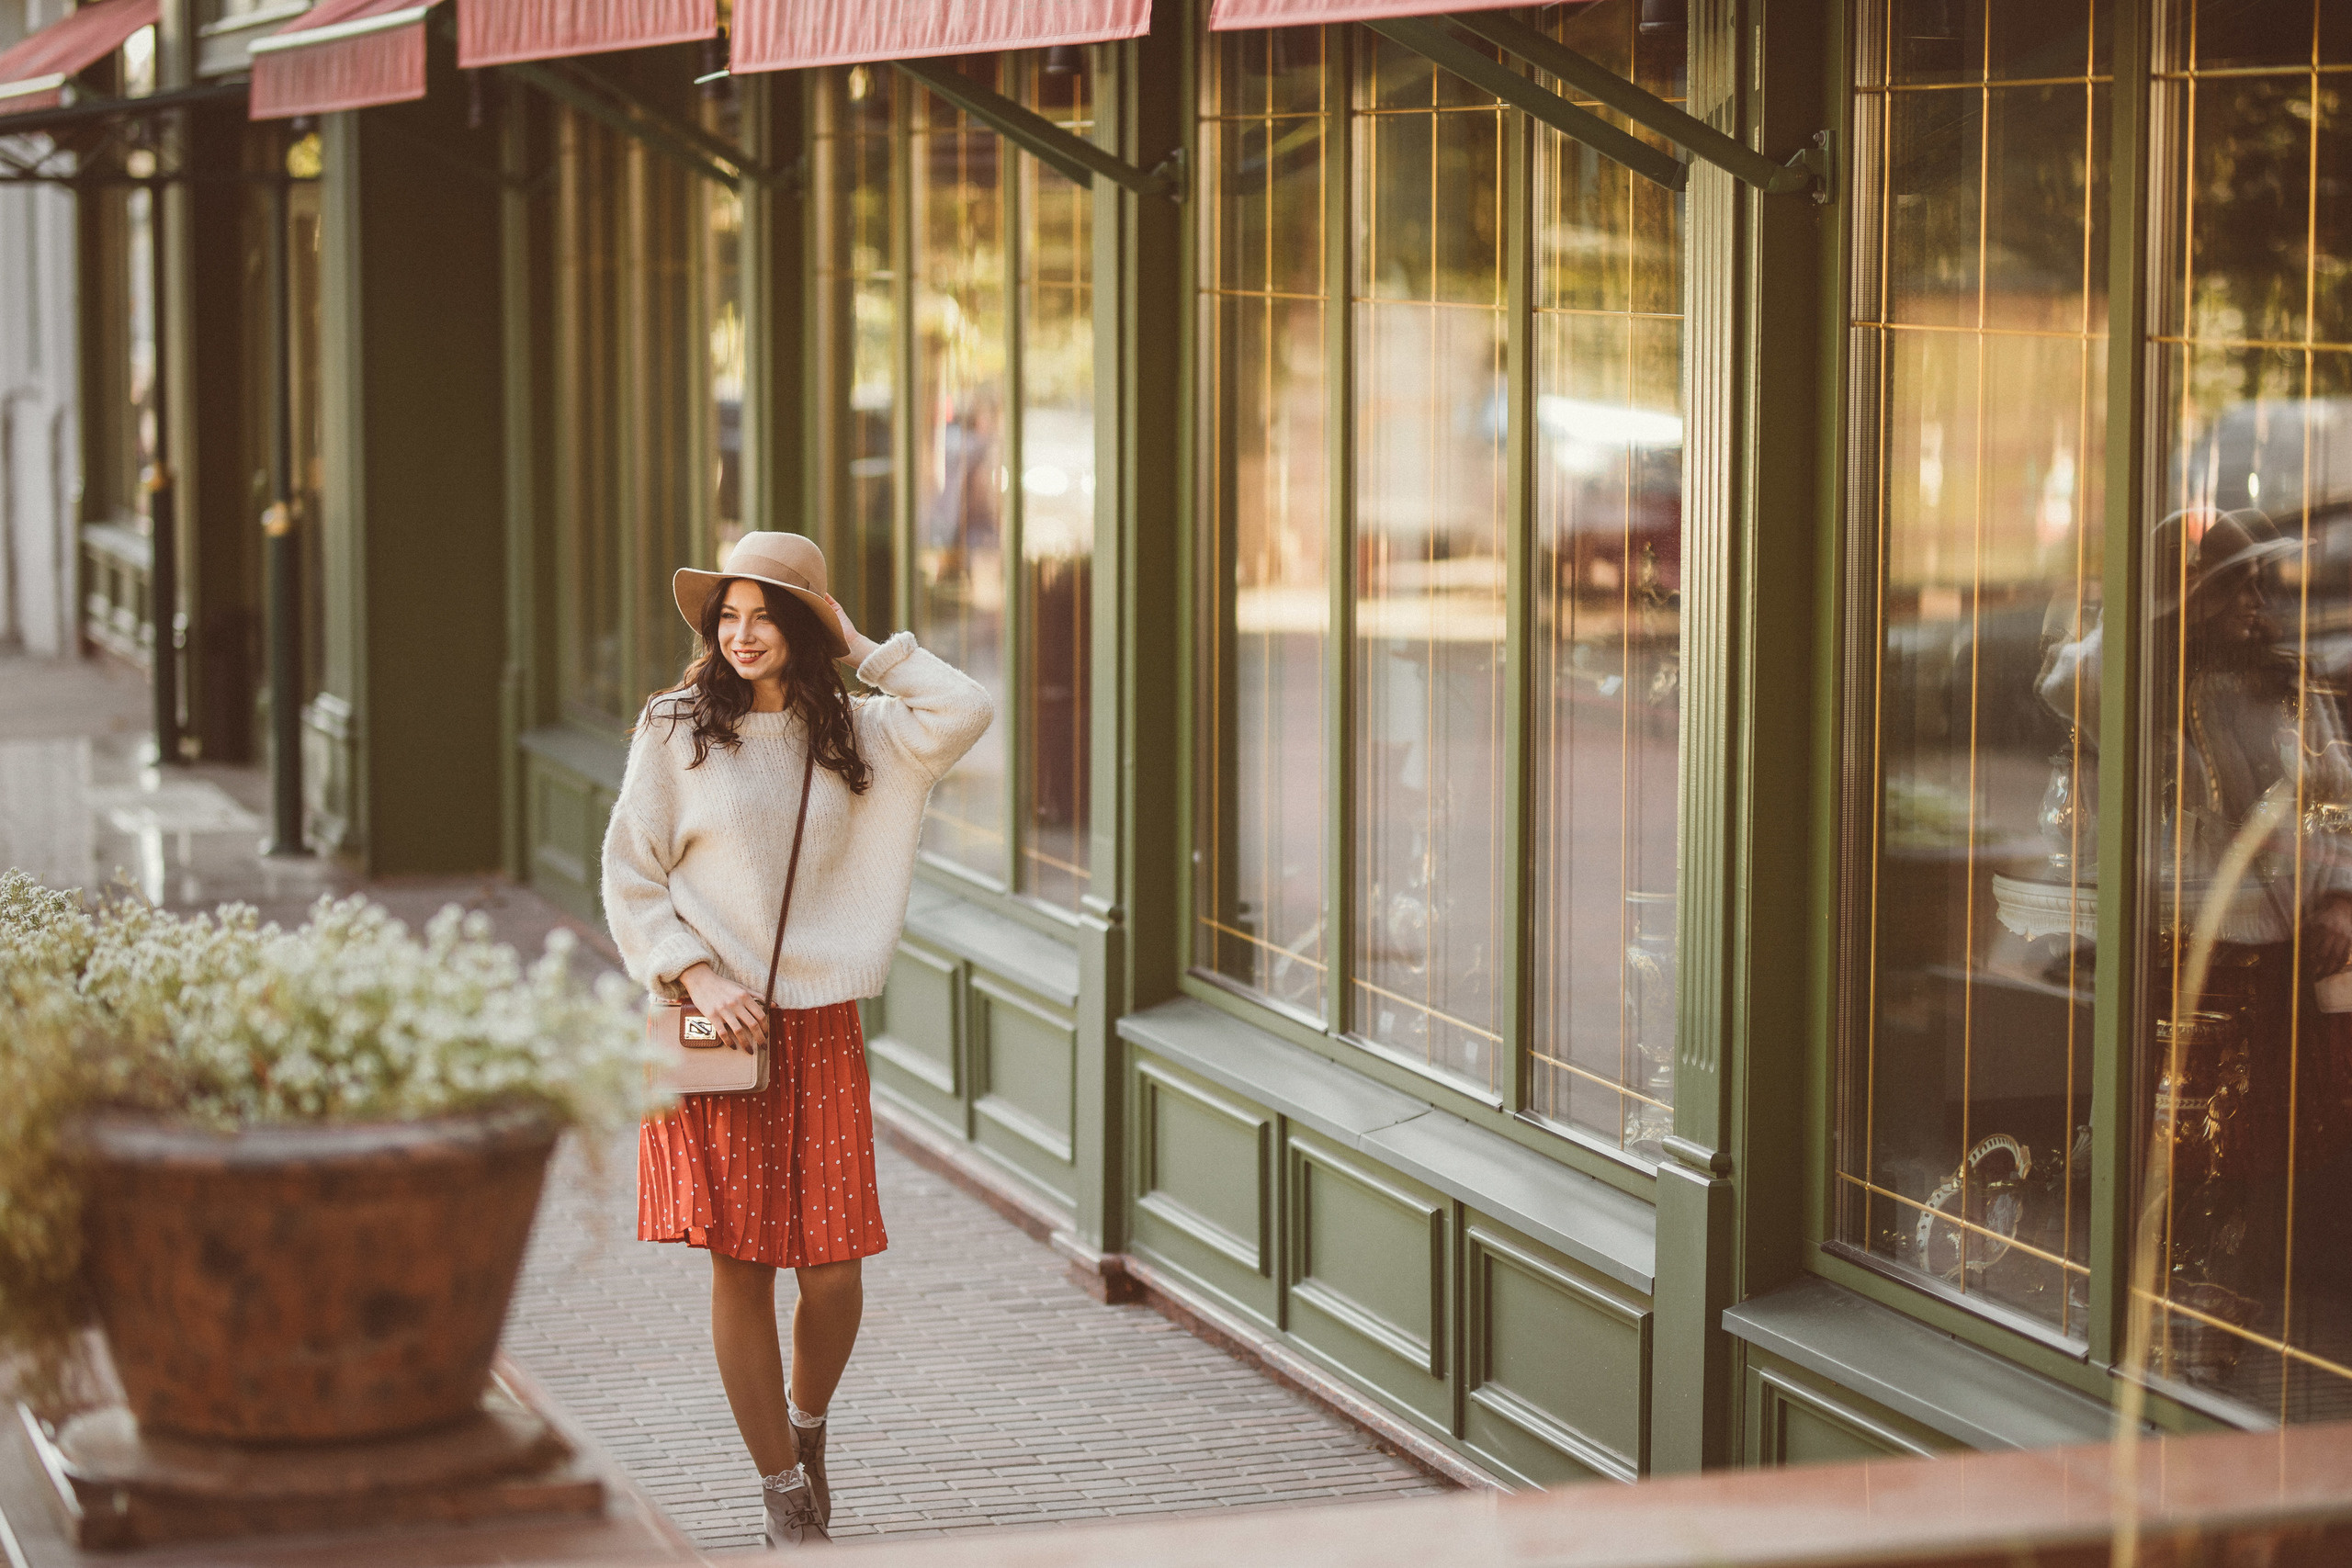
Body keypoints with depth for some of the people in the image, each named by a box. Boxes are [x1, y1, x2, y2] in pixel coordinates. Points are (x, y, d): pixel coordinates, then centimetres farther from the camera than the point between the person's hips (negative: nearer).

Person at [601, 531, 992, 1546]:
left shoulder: (854, 731, 7)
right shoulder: (675, 729, 1)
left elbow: (964, 715, -9)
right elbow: (630, 878, 1)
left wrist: (861, 650, -2)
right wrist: (699, 978, -10)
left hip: (820, 1025, 2)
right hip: (715, 1025, -2)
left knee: (833, 1272, -1)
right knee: (740, 1265, -2)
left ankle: (808, 1418, 31)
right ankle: (784, 1495, 11)